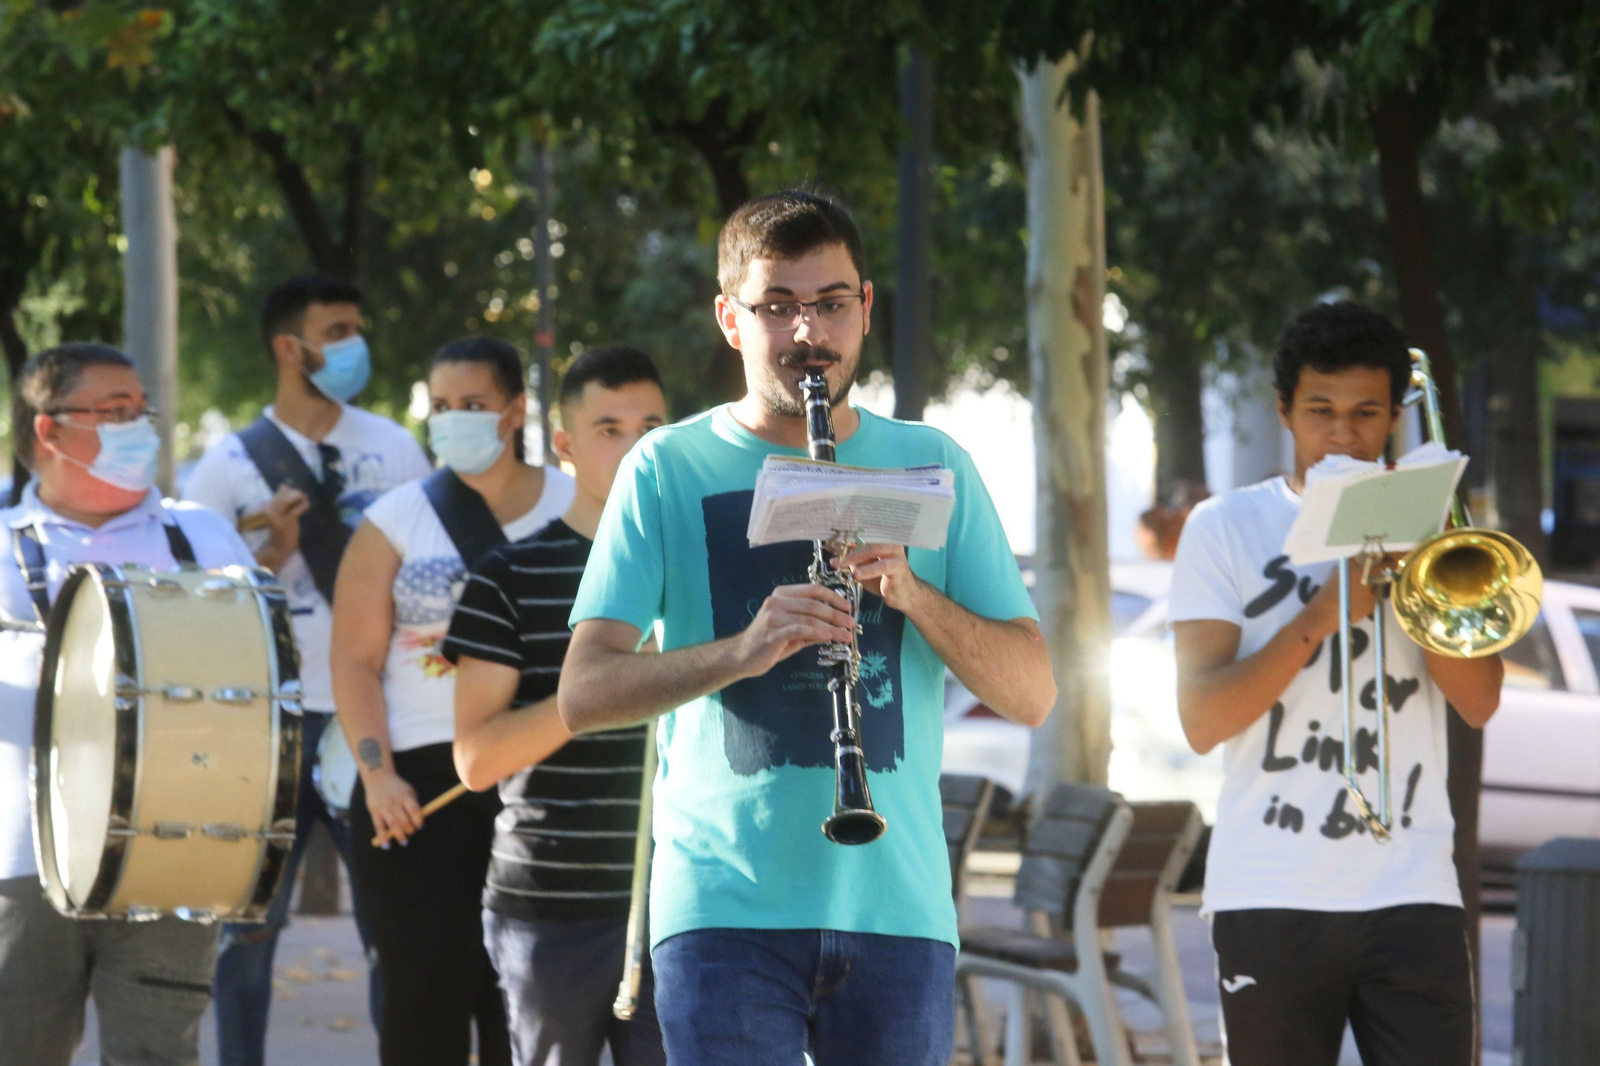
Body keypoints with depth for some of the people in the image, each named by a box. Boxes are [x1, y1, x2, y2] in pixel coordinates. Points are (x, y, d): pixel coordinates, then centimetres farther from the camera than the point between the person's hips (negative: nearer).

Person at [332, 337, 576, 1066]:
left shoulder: (574, 511, 6)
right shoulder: (396, 522, 6)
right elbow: (356, 661, 2)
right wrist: (378, 775, -9)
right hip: (423, 785, 0)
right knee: (427, 986, -4)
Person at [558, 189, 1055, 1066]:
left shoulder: (932, 468, 11)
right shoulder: (669, 470, 4)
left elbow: (1031, 694, 6)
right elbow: (582, 695, -5)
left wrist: (911, 592, -12)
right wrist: (741, 649, -22)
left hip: (899, 906, 3)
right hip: (726, 909, -2)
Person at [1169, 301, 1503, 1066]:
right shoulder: (1227, 529, 6)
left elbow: (1479, 702, 1)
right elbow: (1202, 721, -5)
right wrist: (1320, 616, -15)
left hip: (1412, 891, 1)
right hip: (1274, 895, -1)